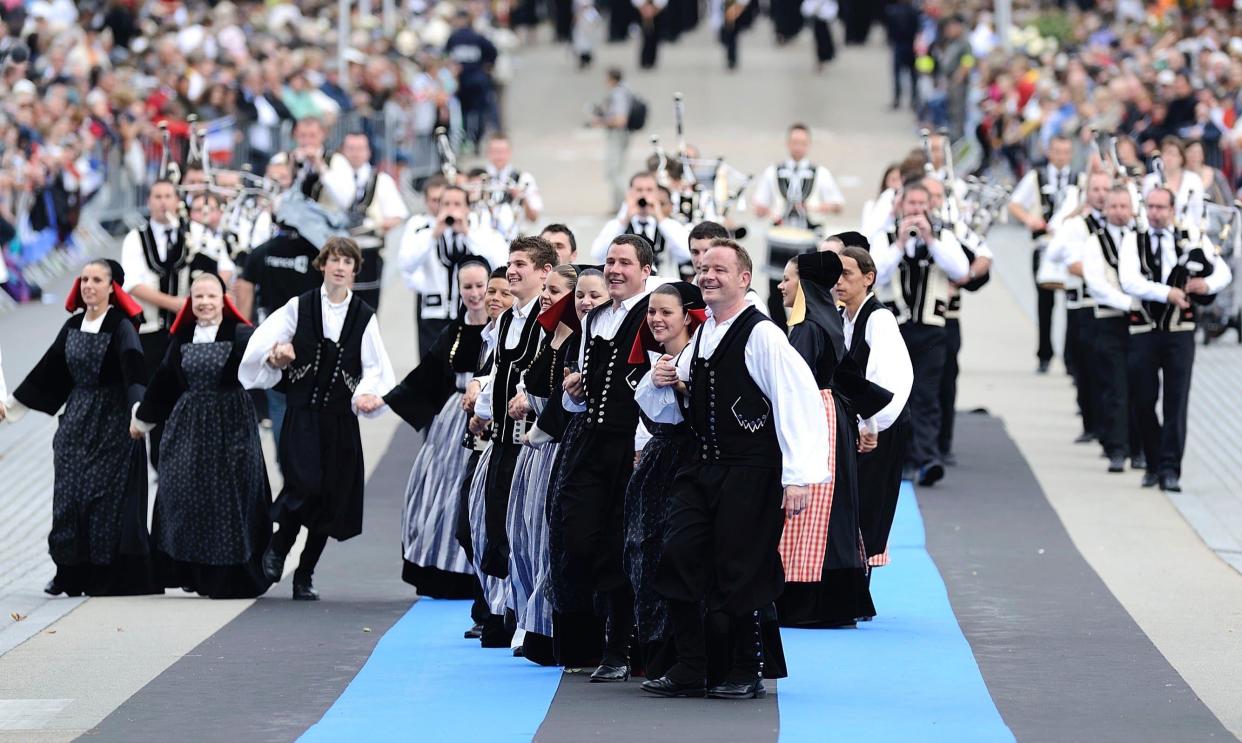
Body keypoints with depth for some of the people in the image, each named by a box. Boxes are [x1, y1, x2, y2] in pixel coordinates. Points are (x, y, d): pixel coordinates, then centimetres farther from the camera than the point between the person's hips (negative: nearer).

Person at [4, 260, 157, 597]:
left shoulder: (121, 326, -10)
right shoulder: (73, 326, 9)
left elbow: (134, 367, -25)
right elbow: (48, 371, 17)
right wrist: (13, 404, 21)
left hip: (113, 421, -6)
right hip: (77, 421, 6)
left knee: (110, 496, -7)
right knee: (70, 496, 4)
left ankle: (112, 576, -2)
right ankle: (72, 573, 10)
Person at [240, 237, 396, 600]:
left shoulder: (364, 316, 5)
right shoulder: (299, 307, 3)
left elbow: (374, 367, 0)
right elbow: (262, 343, 3)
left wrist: (367, 394, -19)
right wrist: (274, 354, -19)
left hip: (341, 419, 2)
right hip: (302, 414, -2)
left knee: (331, 498, 3)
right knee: (305, 484, -20)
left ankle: (305, 576, 17)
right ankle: (278, 547, 7)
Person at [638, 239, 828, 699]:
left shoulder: (761, 336, -12)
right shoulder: (701, 337, 13)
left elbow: (799, 402, -18)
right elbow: (671, 411, 24)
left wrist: (798, 475, -23)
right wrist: (663, 384, 0)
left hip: (750, 473, -7)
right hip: (702, 469, 7)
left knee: (739, 571, -3)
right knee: (678, 559, -1)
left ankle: (746, 673, 13)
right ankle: (689, 671, 7)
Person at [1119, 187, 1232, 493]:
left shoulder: (1193, 240, 7)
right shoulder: (1133, 242, 3)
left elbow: (1223, 271, 10)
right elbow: (1129, 281, -13)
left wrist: (1208, 284, -13)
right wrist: (1167, 293, -25)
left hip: (1179, 332, 0)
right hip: (1143, 332, 0)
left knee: (1176, 402, -7)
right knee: (1143, 402, 4)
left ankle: (1170, 470, -7)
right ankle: (1154, 464, 19)